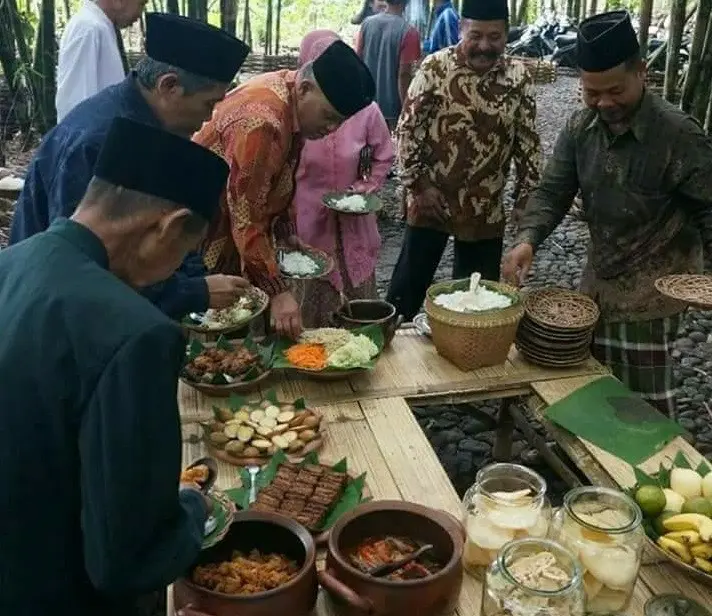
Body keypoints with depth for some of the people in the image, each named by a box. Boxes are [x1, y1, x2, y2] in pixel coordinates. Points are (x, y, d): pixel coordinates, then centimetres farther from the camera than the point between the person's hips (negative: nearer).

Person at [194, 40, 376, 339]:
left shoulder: (293, 101, -2)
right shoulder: (260, 121, -30)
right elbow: (246, 219, -29)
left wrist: (287, 233, 7)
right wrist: (278, 291, -29)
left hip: (237, 236, 9)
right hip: (204, 240, -9)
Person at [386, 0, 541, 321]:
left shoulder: (518, 77, 0)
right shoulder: (435, 67, -8)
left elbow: (527, 140, 6)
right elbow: (408, 128, -6)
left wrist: (526, 195, 3)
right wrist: (419, 183, -9)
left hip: (486, 208, 3)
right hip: (431, 199, -2)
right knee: (409, 283, 7)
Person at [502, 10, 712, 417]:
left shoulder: (678, 135, -18)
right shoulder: (579, 129, -1)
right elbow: (553, 193, 0)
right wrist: (528, 239, -18)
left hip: (651, 291, -6)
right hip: (598, 281, 6)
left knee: (645, 404, 3)